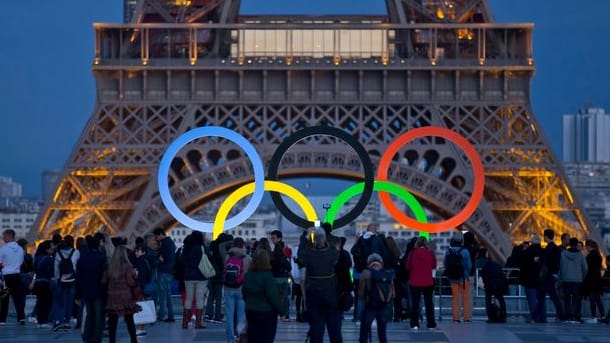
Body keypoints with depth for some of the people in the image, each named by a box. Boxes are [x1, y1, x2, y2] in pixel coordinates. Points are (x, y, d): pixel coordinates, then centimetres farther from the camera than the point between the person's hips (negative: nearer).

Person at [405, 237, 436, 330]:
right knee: (429, 303, 11)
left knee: (415, 302, 6)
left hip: (415, 282, -1)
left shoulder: (412, 253, -11)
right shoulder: (430, 253, -9)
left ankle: (415, 324, 1)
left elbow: (407, 267, -3)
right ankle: (431, 324, 12)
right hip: (428, 282, 1)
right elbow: (434, 266, 5)